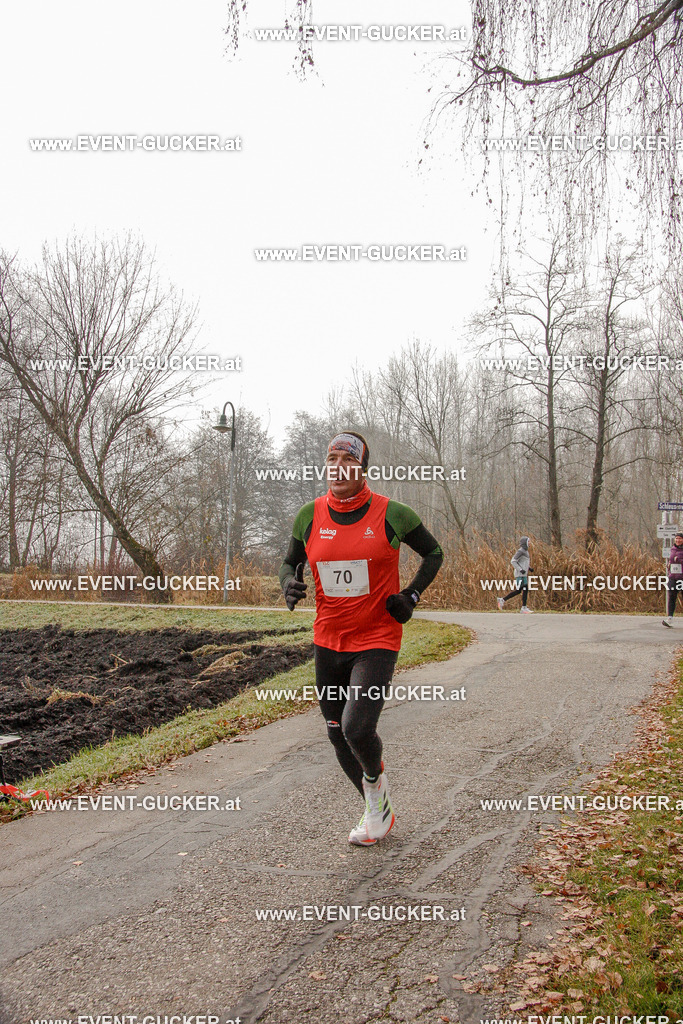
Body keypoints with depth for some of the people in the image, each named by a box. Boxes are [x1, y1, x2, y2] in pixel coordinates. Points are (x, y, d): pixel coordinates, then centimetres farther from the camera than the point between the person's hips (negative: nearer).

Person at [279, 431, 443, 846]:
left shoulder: (391, 514, -9)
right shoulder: (309, 516, -1)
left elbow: (434, 553, 6)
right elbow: (290, 561, 14)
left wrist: (411, 595, -7)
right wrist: (290, 583, -9)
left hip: (377, 641, -4)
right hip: (328, 642, 4)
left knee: (357, 727, -20)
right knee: (338, 735, 11)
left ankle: (375, 779, 17)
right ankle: (379, 810, 35)